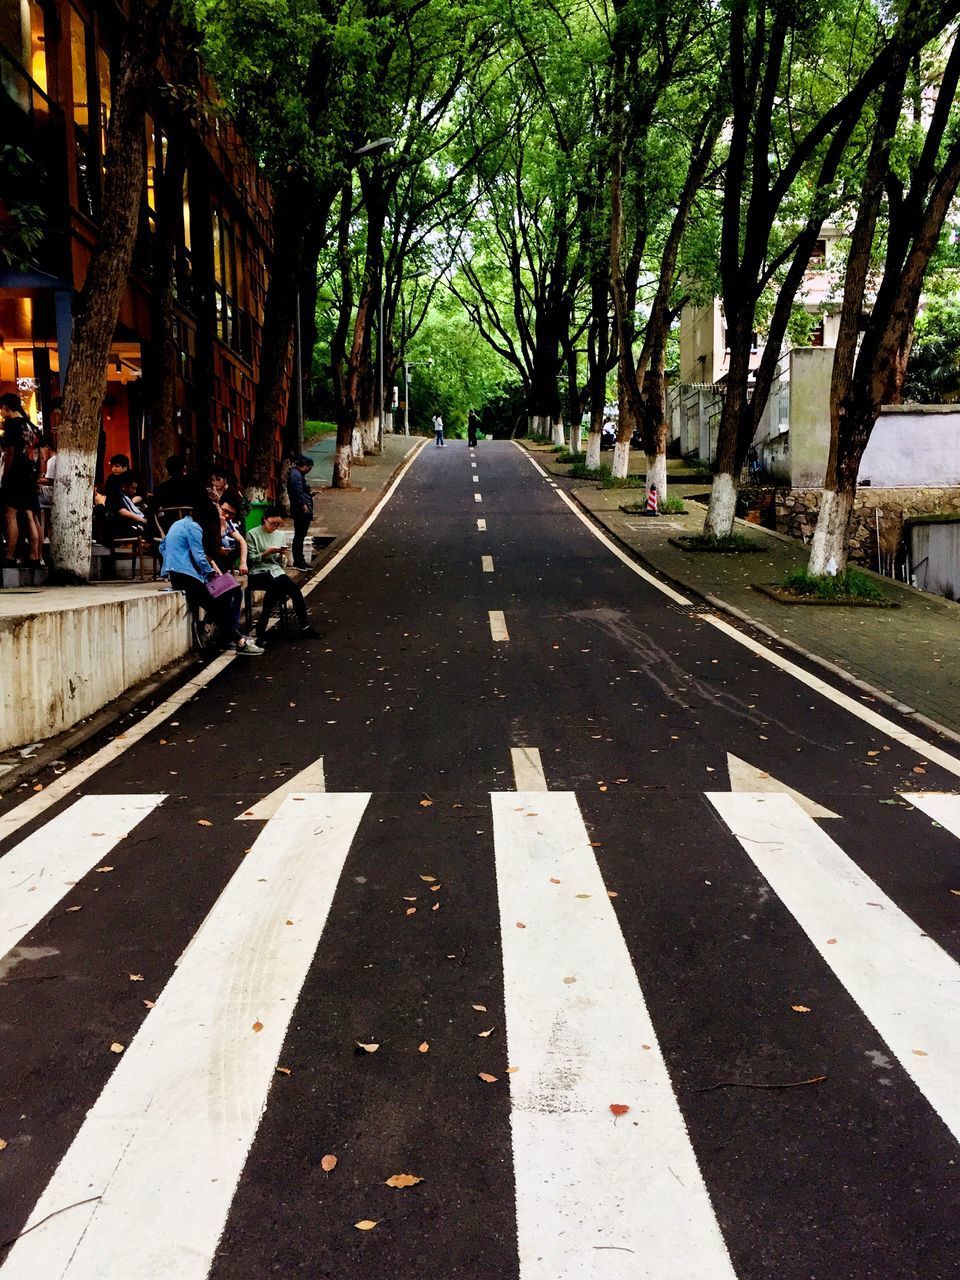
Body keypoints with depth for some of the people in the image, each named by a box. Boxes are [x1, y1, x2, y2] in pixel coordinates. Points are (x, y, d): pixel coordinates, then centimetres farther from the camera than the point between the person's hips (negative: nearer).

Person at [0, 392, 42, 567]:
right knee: (31, 517, 6)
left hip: (16, 474, -8)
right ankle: (35, 558, 4)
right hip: (31, 477, 8)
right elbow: (39, 456, 18)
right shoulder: (32, 427, 17)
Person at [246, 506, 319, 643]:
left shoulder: (279, 535, 20)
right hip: (257, 573, -5)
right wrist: (267, 553, -16)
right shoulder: (252, 534, 3)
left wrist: (282, 556, -3)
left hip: (276, 570, 5)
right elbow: (250, 560, -5)